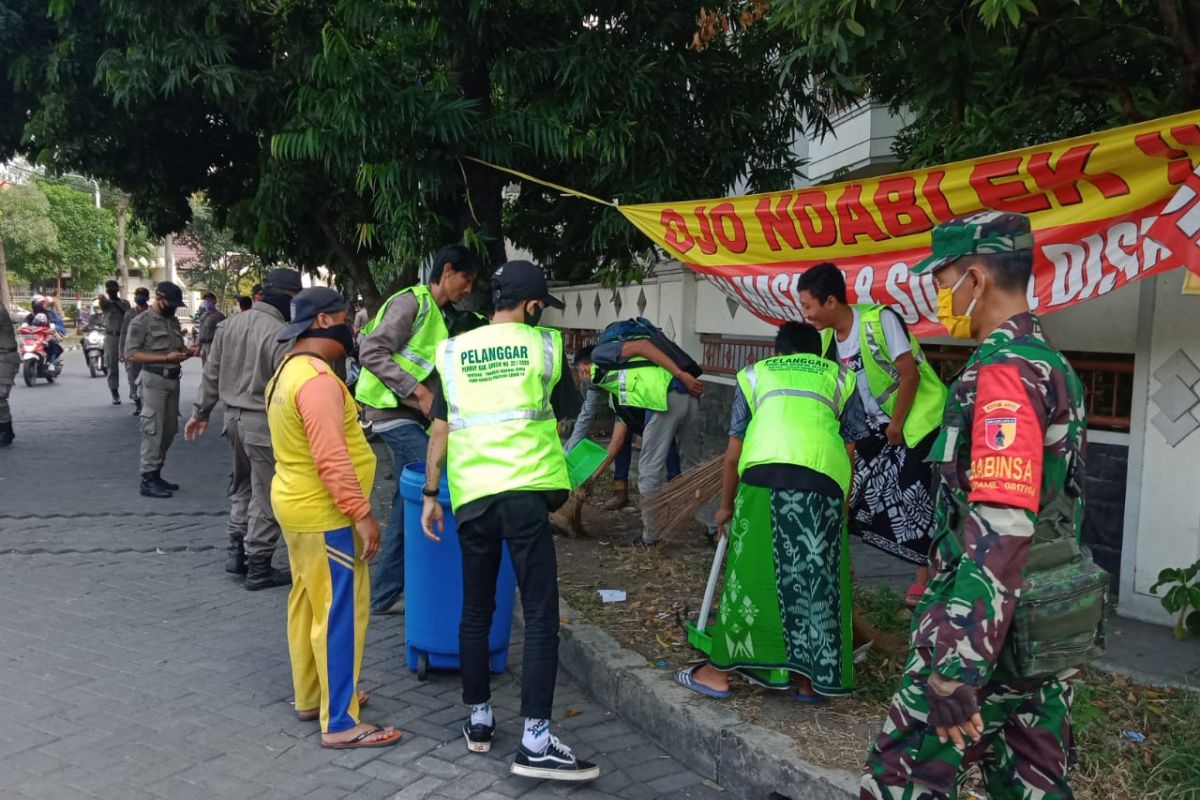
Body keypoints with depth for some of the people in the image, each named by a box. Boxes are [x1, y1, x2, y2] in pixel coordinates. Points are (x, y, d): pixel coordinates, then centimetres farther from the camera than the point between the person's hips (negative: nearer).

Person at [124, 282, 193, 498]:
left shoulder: (173, 321, 15)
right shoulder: (141, 322, -7)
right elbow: (131, 354, -13)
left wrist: (184, 352, 2)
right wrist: (166, 357, -20)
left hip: (173, 379, 8)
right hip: (154, 380, -7)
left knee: (169, 430, 11)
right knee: (153, 430, -7)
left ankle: (156, 474, 22)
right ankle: (148, 480, -3)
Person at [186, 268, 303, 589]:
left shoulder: (229, 324, 6)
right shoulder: (282, 334, -18)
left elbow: (211, 373, 12)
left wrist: (200, 412, 22)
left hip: (234, 416, 8)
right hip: (265, 421, -8)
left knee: (242, 485, 23)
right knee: (265, 495, 2)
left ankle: (237, 551, 29)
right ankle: (258, 567, 9)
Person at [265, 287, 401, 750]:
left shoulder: (288, 371, 11)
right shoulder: (317, 379, -23)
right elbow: (331, 459, -28)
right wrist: (362, 513, -24)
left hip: (297, 506, 11)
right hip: (323, 515, -11)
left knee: (308, 605, 18)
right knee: (340, 614, -5)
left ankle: (310, 697, 31)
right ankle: (340, 724, 2)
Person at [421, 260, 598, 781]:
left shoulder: (453, 350, 8)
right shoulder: (545, 345, 3)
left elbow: (441, 428, 8)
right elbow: (566, 416, 12)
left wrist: (431, 494, 13)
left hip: (471, 495, 4)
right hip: (525, 490, -3)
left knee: (476, 611, 16)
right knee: (541, 616, 0)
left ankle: (478, 719, 27)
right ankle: (535, 742, 0)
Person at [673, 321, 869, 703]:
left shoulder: (755, 373, 30)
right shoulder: (839, 377, 30)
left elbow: (733, 454, 28)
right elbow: (851, 450, 21)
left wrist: (726, 505, 39)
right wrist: (842, 507, 30)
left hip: (766, 472, -1)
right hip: (826, 477, 1)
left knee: (752, 571, 6)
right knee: (820, 575, 11)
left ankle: (719, 671, 17)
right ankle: (810, 677, 20)